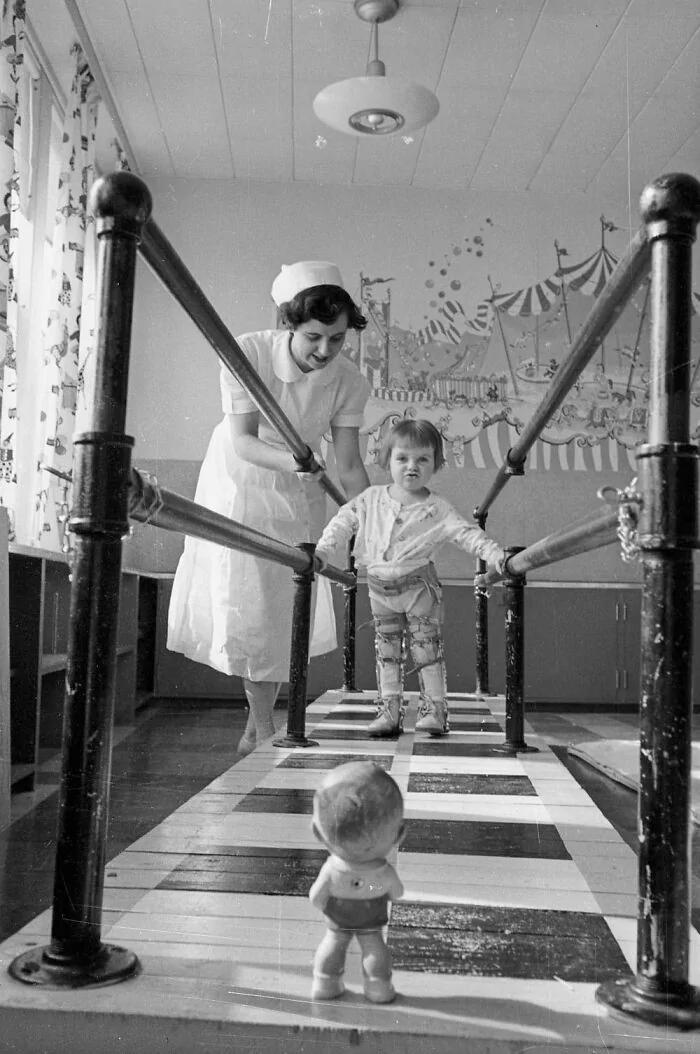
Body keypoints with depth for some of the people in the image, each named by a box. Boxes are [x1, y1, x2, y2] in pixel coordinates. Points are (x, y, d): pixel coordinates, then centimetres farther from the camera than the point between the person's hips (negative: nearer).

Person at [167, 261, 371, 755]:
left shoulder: (350, 381, -20)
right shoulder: (248, 352, -27)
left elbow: (349, 465, -16)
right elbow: (243, 441, -28)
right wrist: (287, 461, -47)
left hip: (298, 492, 2)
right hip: (239, 481, -2)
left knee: (286, 608, 4)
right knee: (242, 602, -3)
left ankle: (255, 730, 23)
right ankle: (263, 730, 19)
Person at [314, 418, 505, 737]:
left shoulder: (437, 509, -8)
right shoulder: (371, 499, -1)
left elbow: (467, 533, -11)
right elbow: (343, 522, 3)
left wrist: (495, 554, -25)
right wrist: (321, 552, -6)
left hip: (418, 584, -3)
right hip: (380, 587, 3)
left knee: (427, 647, 1)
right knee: (386, 650, 8)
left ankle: (434, 708, 9)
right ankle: (389, 709, 13)